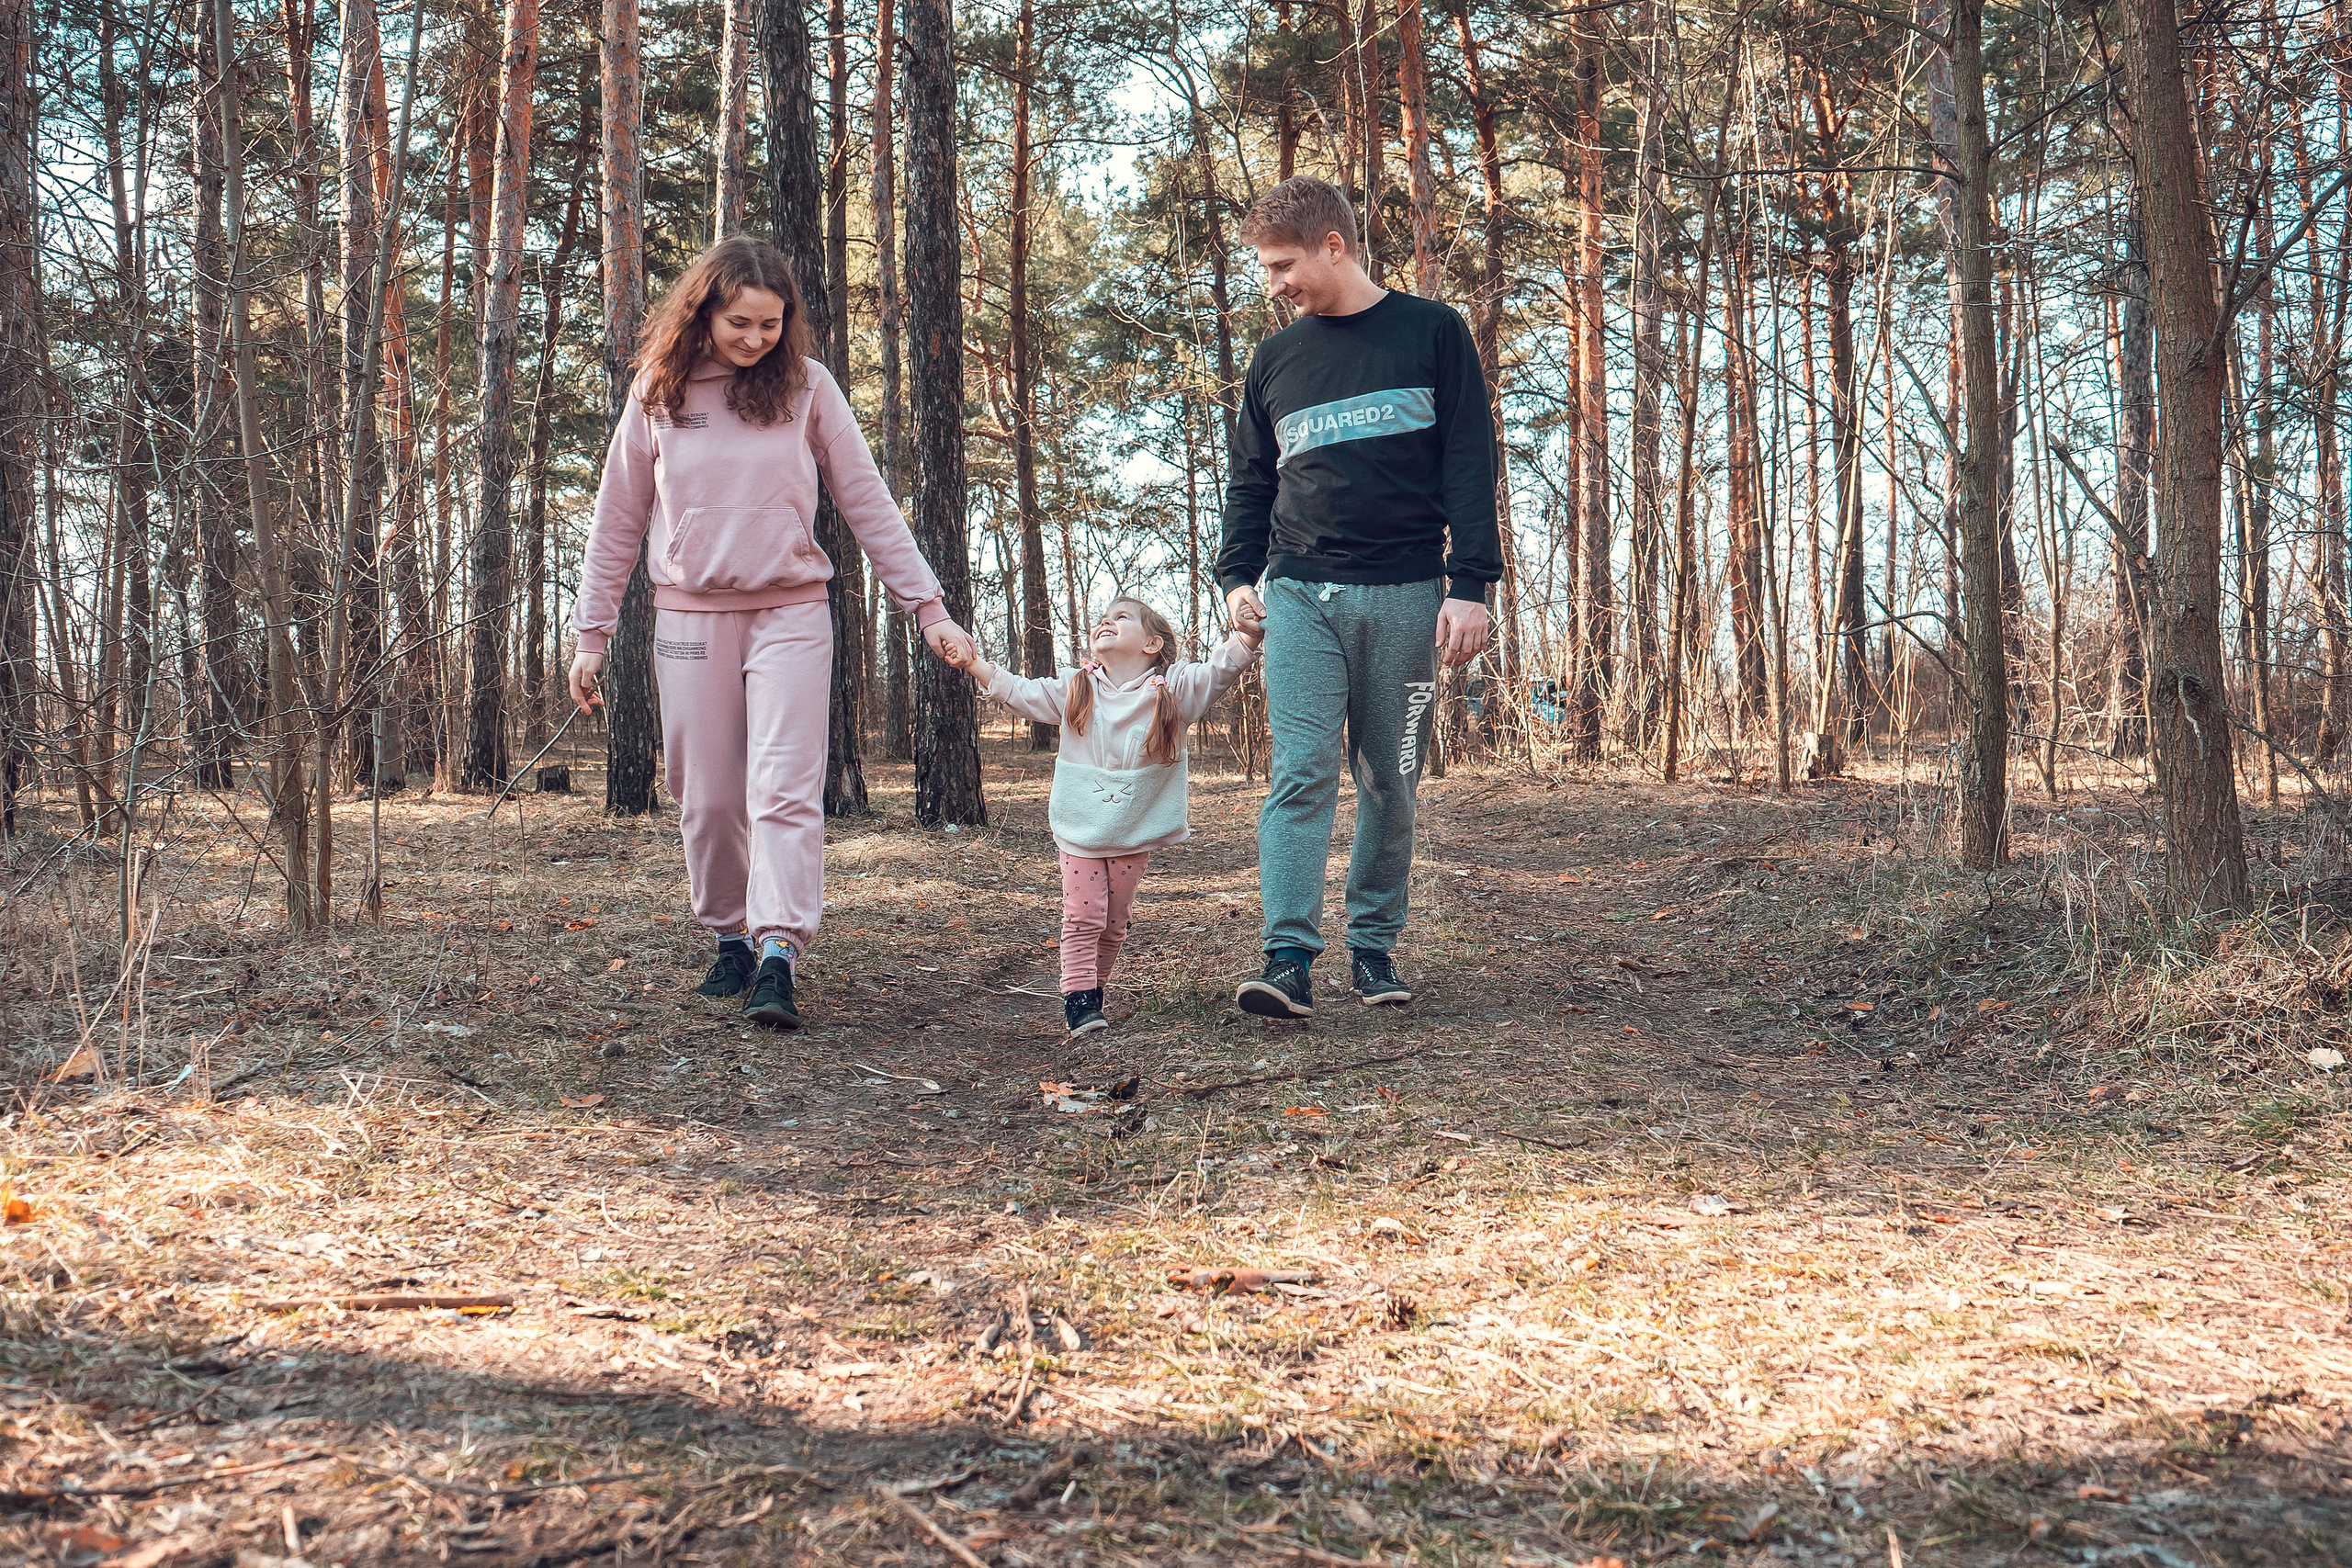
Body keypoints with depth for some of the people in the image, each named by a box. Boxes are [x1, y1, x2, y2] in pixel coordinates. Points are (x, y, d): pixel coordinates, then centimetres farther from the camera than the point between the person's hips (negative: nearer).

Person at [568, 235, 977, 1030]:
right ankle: (731, 940, 21)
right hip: (690, 614, 2)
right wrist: (592, 635, 7)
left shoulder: (806, 387, 0)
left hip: (790, 611, -1)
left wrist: (928, 608, -1)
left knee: (785, 790, -12)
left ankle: (778, 960, -18)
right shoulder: (658, 392, 2)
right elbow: (617, 520, 9)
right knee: (709, 799, 6)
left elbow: (868, 502, 3)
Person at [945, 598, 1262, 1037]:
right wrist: (974, 664, -6)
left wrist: (1246, 638, -29)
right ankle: (1078, 1000, -4)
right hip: (1081, 829, 0)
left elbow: (1220, 670, -10)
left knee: (1114, 923, 10)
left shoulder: (1176, 688, -4)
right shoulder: (1075, 690, 2)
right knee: (1082, 917, -7)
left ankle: (1093, 988, 26)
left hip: (1136, 834, 0)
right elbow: (1019, 692, 6)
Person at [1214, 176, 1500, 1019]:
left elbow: (1470, 465, 0)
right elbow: (1250, 481, 21)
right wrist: (1237, 575, 5)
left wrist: (1470, 584, -8)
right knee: (1300, 774, -10)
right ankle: (1289, 958, -14)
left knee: (1391, 783, 5)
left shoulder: (1432, 332, 4)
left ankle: (1374, 946, 16)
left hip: (1406, 597, -2)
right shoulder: (1275, 359, 14)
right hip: (1301, 594, 2)